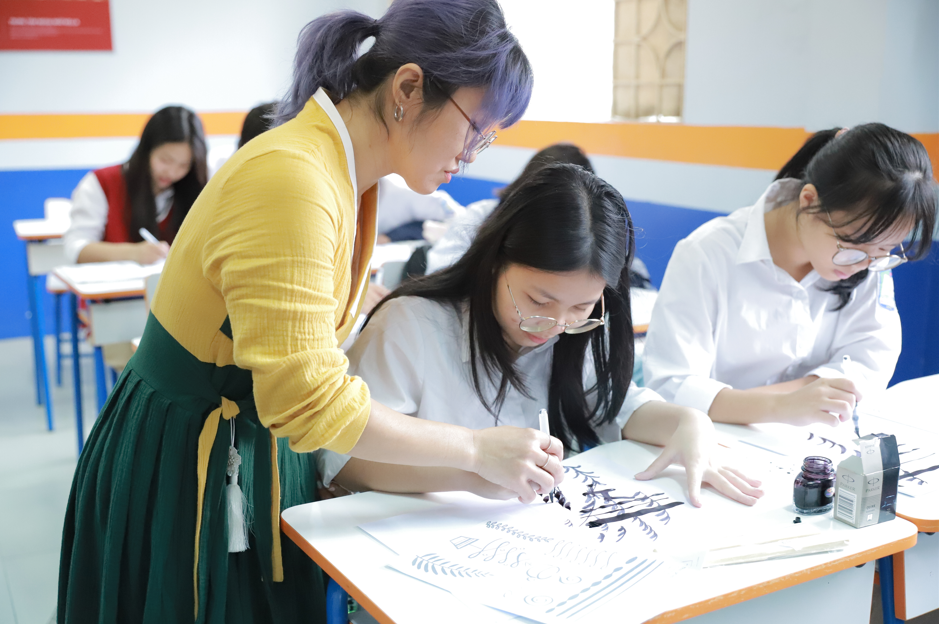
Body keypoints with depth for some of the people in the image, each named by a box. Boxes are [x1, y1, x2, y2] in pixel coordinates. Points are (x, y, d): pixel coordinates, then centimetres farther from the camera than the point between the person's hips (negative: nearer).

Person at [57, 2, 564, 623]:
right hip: (187, 471, -8)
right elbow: (309, 400, -29)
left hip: (254, 444, 8)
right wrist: (477, 449, -21)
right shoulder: (291, 180, -29)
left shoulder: (345, 171, 1)